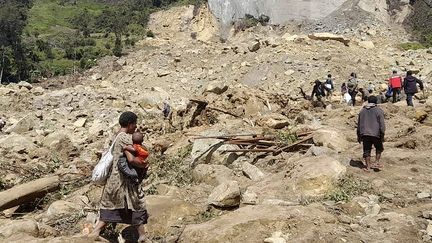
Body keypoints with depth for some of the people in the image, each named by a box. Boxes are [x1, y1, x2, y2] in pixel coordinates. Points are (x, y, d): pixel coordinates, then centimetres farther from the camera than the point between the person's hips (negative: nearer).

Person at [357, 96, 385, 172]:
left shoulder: (362, 110, 11)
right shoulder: (379, 111, -2)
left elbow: (359, 124, 14)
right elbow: (382, 124, -7)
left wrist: (359, 136, 20)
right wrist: (382, 135, -3)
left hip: (365, 134, 3)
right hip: (376, 134, -3)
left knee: (367, 150, 8)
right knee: (379, 148, 17)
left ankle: (368, 166, 10)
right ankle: (376, 163, 10)